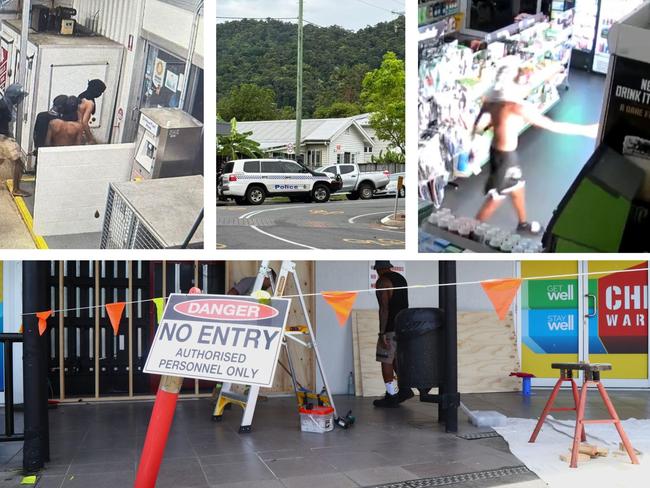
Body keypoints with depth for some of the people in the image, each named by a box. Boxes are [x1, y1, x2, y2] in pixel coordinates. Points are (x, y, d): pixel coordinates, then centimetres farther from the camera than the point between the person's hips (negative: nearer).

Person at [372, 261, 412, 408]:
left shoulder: (382, 281, -14)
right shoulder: (401, 278, 11)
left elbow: (384, 308, -21)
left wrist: (382, 333, -20)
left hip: (390, 328, -8)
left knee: (386, 361, 1)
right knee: (394, 357, 19)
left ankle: (391, 397, 5)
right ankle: (404, 389, 15)